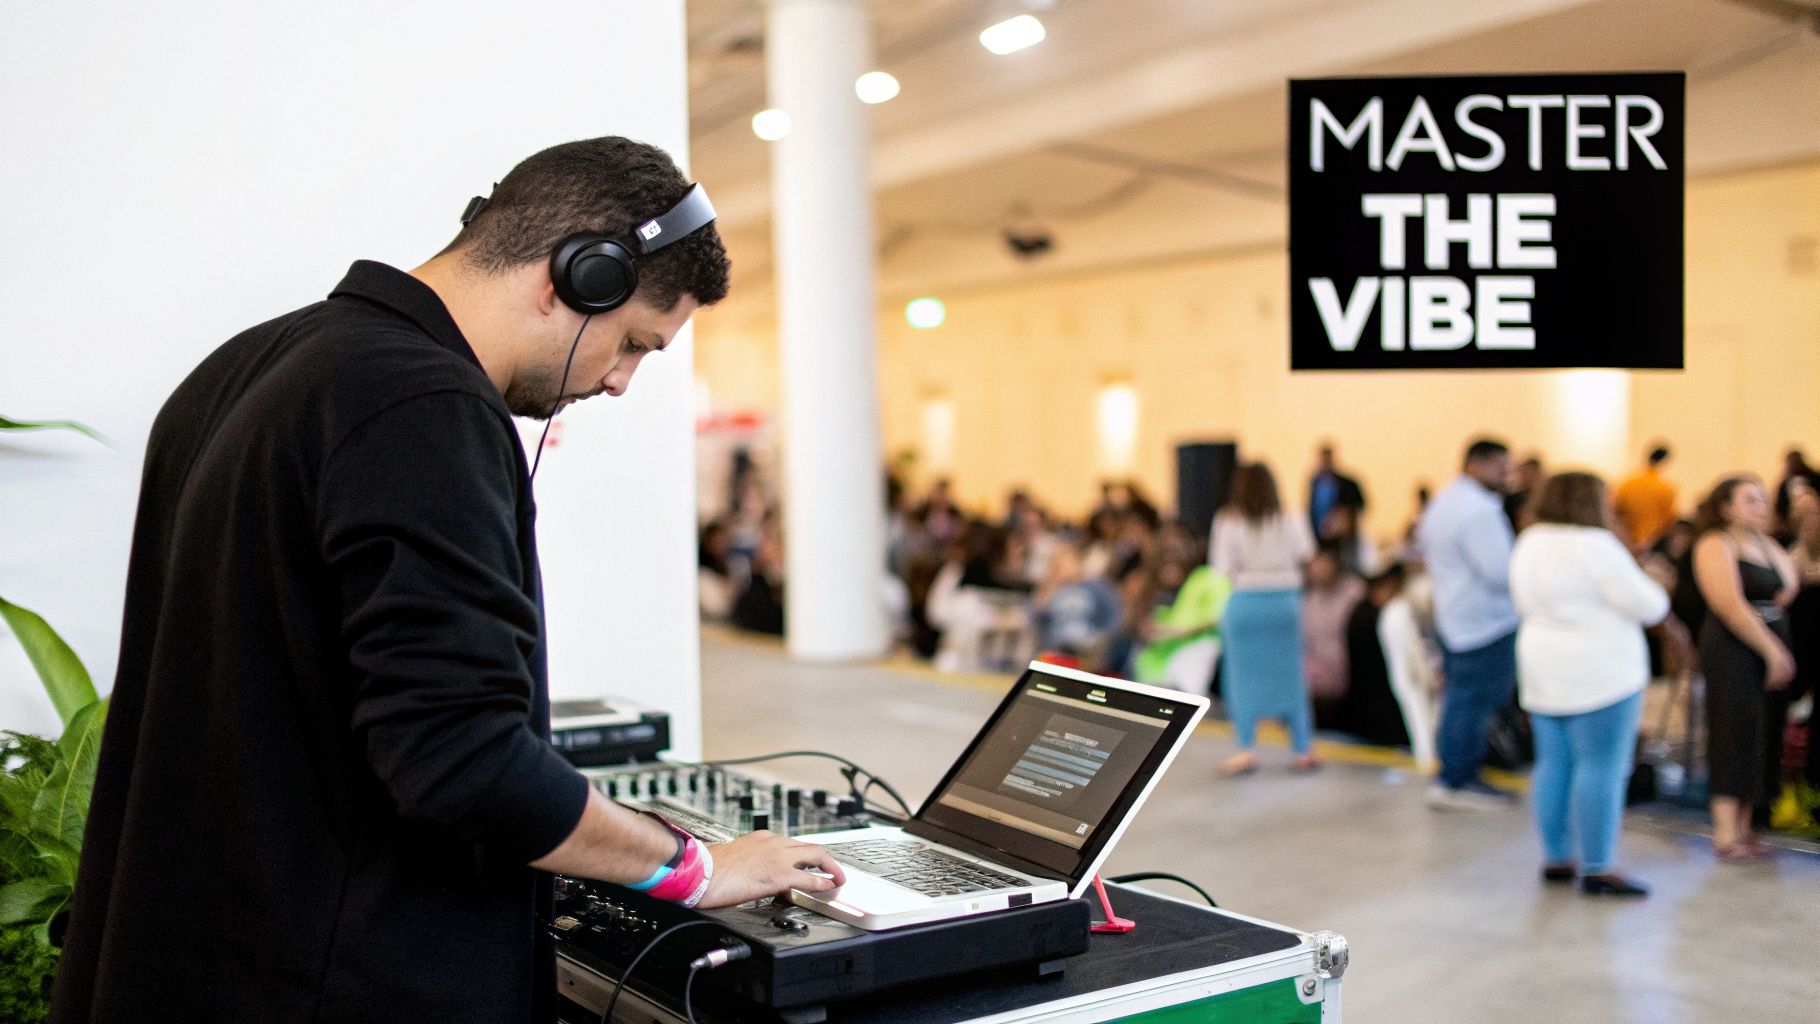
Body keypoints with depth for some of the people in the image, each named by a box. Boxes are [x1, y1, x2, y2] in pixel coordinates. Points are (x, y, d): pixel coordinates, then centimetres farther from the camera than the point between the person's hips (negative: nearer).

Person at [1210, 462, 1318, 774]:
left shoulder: (1228, 523, -7)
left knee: (1245, 677, 7)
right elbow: (1305, 554, 0)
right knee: (1290, 677, 11)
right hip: (1285, 600, 2)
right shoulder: (1289, 522, 0)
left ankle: (1247, 750, 5)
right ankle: (1303, 749, 15)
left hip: (1245, 604, -2)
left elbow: (1225, 567, -10)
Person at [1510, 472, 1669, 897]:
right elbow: (1646, 606, -13)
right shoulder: (1595, 545, -16)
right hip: (1599, 672, -9)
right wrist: (1657, 593, 7)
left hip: (1542, 669, 9)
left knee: (1553, 763, 12)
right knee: (1602, 767, -5)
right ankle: (1598, 869, -4)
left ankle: (1556, 857, 18)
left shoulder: (1528, 543, 10)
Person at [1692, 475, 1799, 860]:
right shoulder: (1716, 544, -8)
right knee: (1736, 738, -8)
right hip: (1732, 651, -8)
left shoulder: (1767, 546, 17)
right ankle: (1725, 835, -5)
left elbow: (1788, 589, 7)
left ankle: (1744, 829, 13)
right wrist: (1773, 652, -16)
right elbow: (1730, 605, -16)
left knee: (1761, 742, 7)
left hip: (1774, 651, 8)